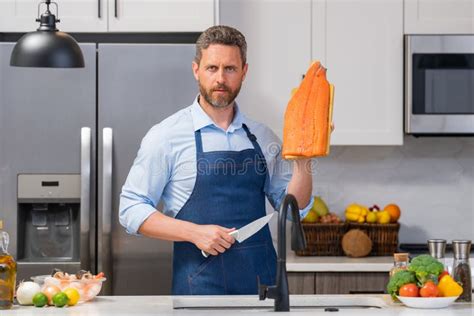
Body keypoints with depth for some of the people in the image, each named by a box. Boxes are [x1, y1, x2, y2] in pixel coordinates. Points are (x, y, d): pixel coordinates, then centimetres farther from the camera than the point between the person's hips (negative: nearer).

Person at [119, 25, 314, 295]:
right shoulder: (166, 135, -3)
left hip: (263, 281, 4)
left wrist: (303, 160, -6)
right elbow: (131, 209, -4)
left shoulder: (263, 137, 8)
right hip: (201, 283, -3)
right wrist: (195, 233, -15)